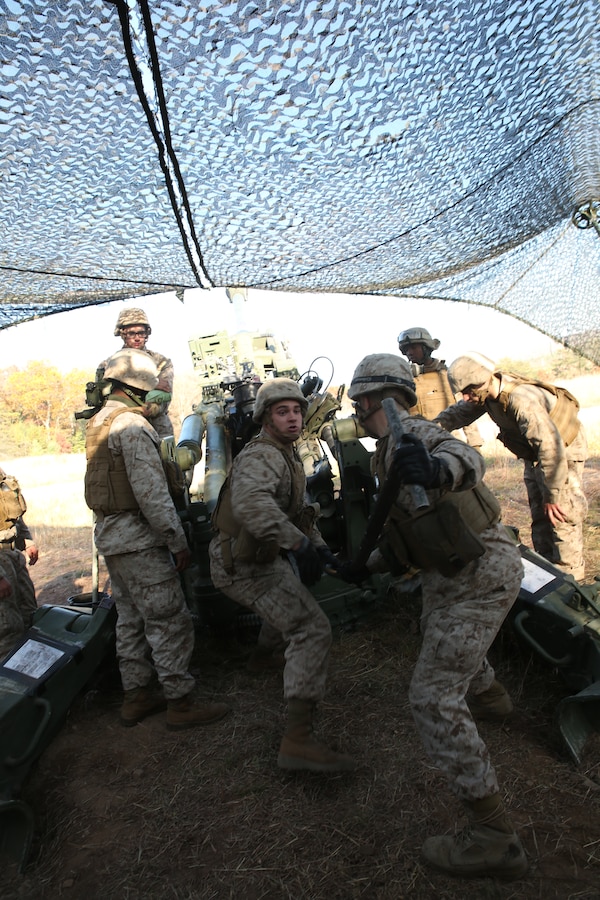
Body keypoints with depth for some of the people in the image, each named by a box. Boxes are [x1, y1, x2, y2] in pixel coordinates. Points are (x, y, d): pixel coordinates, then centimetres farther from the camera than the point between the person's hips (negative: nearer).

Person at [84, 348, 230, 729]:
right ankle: (181, 704, 9)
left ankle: (136, 696, 29)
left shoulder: (98, 422, 13)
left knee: (132, 619, 17)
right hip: (138, 539, -10)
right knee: (169, 620, -1)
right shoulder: (132, 425, -18)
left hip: (110, 534, 10)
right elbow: (151, 492, -24)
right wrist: (179, 542, -19)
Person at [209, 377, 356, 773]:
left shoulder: (288, 457, 12)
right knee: (313, 631, -19)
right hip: (250, 566, -11)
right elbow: (250, 503, -44)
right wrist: (298, 542, -50)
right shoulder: (261, 456, -22)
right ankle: (299, 740, -18)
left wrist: (318, 545, 3)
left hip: (263, 557, 11)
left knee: (296, 594, 36)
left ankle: (265, 651, 64)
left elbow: (299, 510, 17)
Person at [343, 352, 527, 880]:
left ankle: (494, 837, 2)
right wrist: (368, 565, 17)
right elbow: (406, 530, 18)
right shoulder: (392, 452, 13)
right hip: (454, 572, 11)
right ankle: (490, 695, 64)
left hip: (478, 574, -11)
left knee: (434, 698, -9)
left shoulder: (412, 433, -17)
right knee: (435, 631, 36)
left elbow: (466, 457, -39)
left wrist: (436, 468, -60)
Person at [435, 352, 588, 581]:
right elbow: (459, 412, 4)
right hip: (535, 453, 8)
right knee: (539, 517, 12)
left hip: (563, 450, -8)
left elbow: (551, 447, -37)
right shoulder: (488, 392, -12)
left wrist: (552, 496, -29)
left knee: (560, 515, -11)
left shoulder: (522, 400, -38)